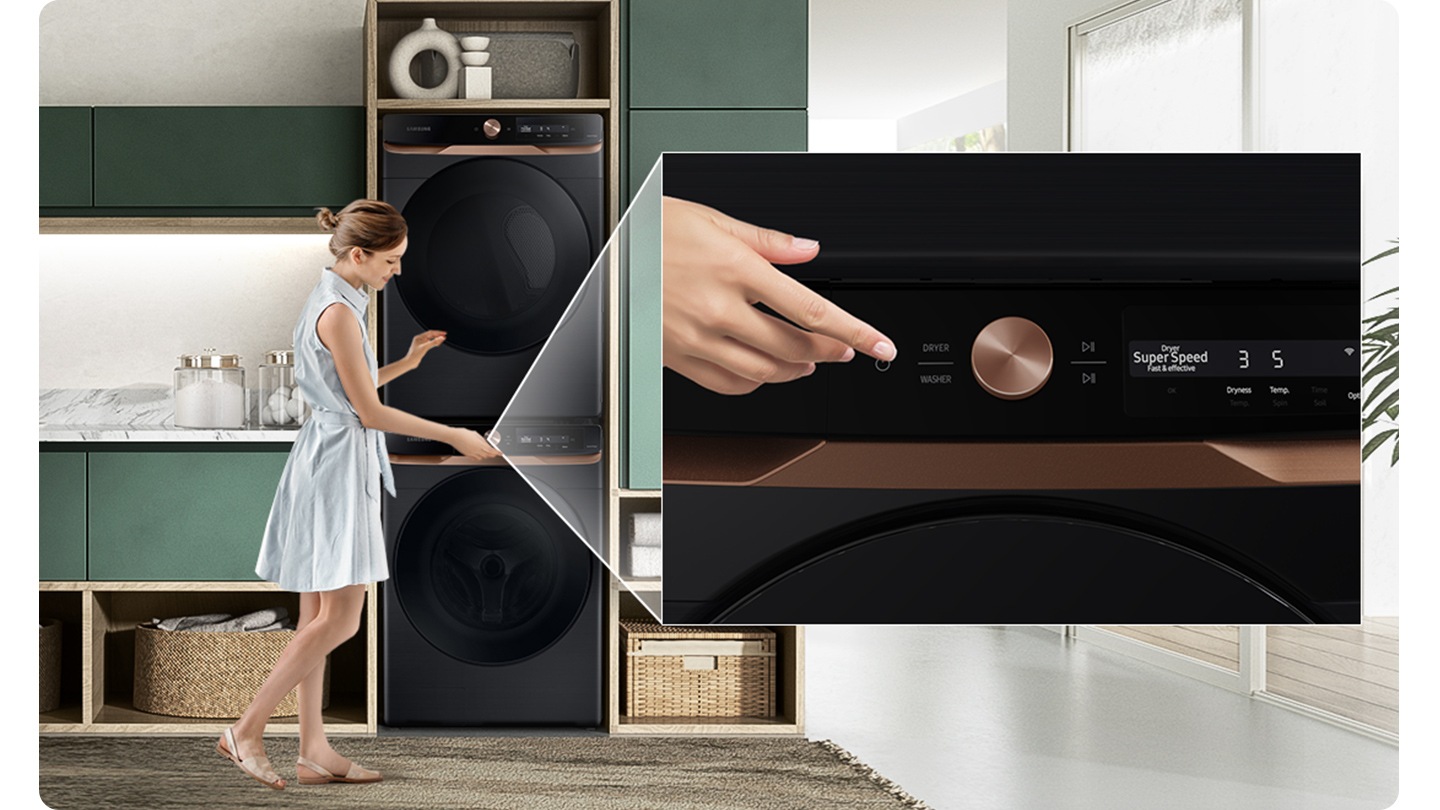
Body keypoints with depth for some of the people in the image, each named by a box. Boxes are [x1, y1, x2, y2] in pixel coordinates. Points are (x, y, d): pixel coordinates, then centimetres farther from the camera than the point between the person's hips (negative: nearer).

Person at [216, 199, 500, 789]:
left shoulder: (332, 299, 12)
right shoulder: (337, 312, -18)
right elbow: (369, 412, -17)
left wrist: (406, 362, 12)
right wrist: (454, 436, -13)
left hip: (330, 463, 10)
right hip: (336, 462, -10)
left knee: (320, 617, 10)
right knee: (340, 617, -6)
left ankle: (314, 751, 14)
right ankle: (247, 730, -1)